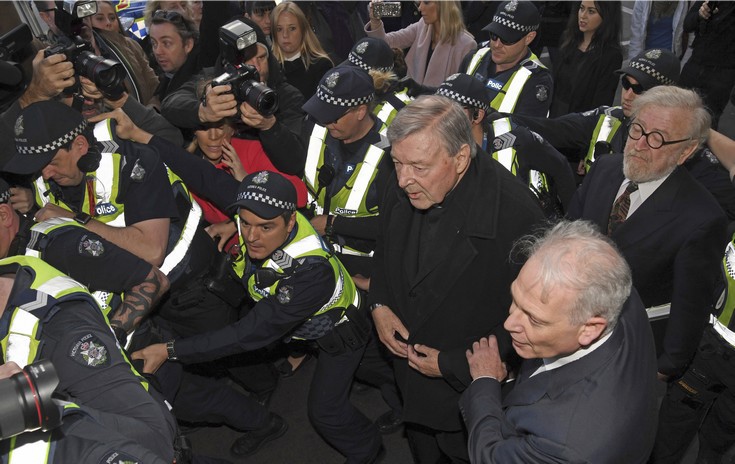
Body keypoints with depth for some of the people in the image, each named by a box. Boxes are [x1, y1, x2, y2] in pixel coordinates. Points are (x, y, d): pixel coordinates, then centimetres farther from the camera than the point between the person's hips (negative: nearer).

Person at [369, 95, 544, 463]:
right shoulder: (401, 189, -14)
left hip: (469, 388, -5)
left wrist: (453, 364, -20)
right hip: (409, 369, 6)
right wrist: (378, 305, -8)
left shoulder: (516, 215, -35)